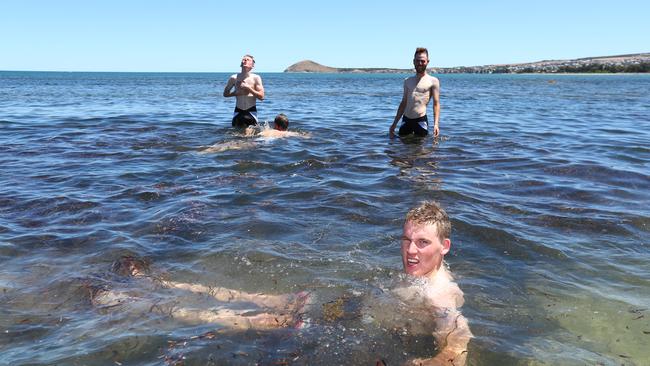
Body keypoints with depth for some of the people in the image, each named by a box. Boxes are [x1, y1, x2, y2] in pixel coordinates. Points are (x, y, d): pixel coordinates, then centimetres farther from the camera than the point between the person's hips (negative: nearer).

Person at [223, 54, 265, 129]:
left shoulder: (256, 78, -2)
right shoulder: (234, 78, 2)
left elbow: (261, 96, -7)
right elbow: (225, 93, 8)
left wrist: (249, 88, -16)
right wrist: (237, 93, -9)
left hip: (251, 111, -1)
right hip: (238, 111, 2)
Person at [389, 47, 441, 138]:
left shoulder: (433, 81, 2)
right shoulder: (408, 81, 16)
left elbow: (436, 104, -4)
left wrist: (436, 124, -17)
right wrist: (394, 123, 16)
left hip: (421, 120, -4)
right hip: (405, 119, 4)